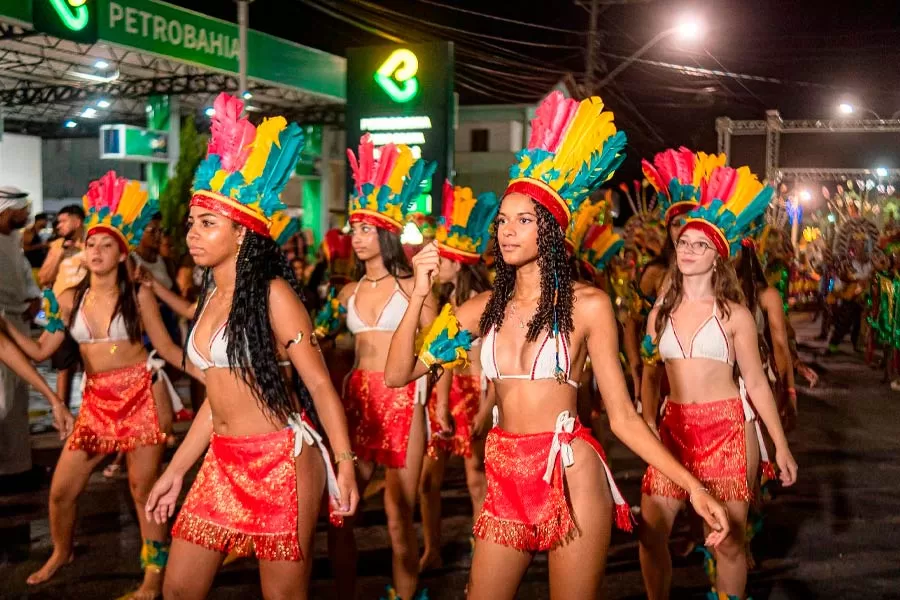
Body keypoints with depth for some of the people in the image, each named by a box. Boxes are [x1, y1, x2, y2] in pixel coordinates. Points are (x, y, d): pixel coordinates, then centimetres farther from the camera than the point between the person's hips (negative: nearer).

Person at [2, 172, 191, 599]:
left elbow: (166, 347, -1)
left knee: (144, 490, 0)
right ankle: (61, 553, 38)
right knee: (61, 489, 9)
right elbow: (40, 351, 8)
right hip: (96, 402, 4)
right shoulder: (70, 299, 6)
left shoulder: (138, 296, -4)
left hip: (140, 397, -4)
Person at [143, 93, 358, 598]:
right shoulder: (212, 297, 10)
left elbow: (319, 384, -12)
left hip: (281, 460, -8)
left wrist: (345, 465, -16)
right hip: (222, 461, 8)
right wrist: (175, 471, 17)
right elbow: (220, 393, 15)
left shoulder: (272, 293, -13)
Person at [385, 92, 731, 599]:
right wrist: (420, 295, -7)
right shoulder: (485, 308, 5)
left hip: (571, 476, -4)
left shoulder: (587, 304, -6)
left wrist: (692, 485, -11)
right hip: (505, 478, 4)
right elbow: (398, 374, 2)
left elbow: (622, 415, -5)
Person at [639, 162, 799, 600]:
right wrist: (648, 425, -1)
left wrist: (782, 446, -3)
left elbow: (756, 382, -1)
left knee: (728, 541, 3)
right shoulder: (660, 313, 8)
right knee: (650, 531, 2)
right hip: (675, 428, 3)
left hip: (728, 428, -3)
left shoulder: (734, 314, -2)